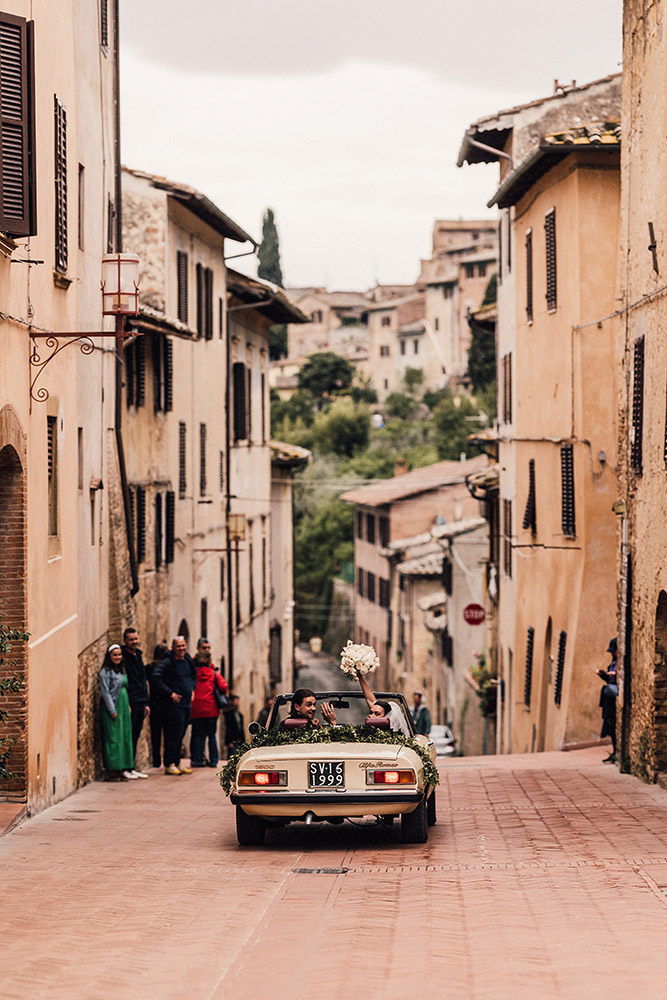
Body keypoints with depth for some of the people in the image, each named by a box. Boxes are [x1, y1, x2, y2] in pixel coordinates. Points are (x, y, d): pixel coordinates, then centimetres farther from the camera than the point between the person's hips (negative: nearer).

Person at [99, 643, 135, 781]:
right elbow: (105, 692, -13)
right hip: (112, 709, -8)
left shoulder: (121, 670, 16)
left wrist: (127, 706, 14)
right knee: (113, 739, -7)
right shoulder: (106, 672, -9)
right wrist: (112, 710, -16)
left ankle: (123, 769, 12)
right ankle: (112, 771, -5)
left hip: (123, 708, 8)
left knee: (125, 738, 7)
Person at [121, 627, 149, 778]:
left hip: (140, 703, 8)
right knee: (128, 736, -7)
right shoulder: (123, 657, -9)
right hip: (130, 703, -8)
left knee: (135, 737, 10)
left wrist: (146, 703, 19)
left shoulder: (139, 656, 17)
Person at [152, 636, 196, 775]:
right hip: (175, 705, -7)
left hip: (187, 704, 7)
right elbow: (156, 677, -21)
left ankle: (177, 763, 19)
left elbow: (193, 675, 31)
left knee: (180, 735, 12)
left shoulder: (188, 660, 11)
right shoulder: (168, 662, -12)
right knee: (175, 734, -8)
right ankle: (169, 765, -1)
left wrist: (192, 689, 15)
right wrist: (170, 693, -19)